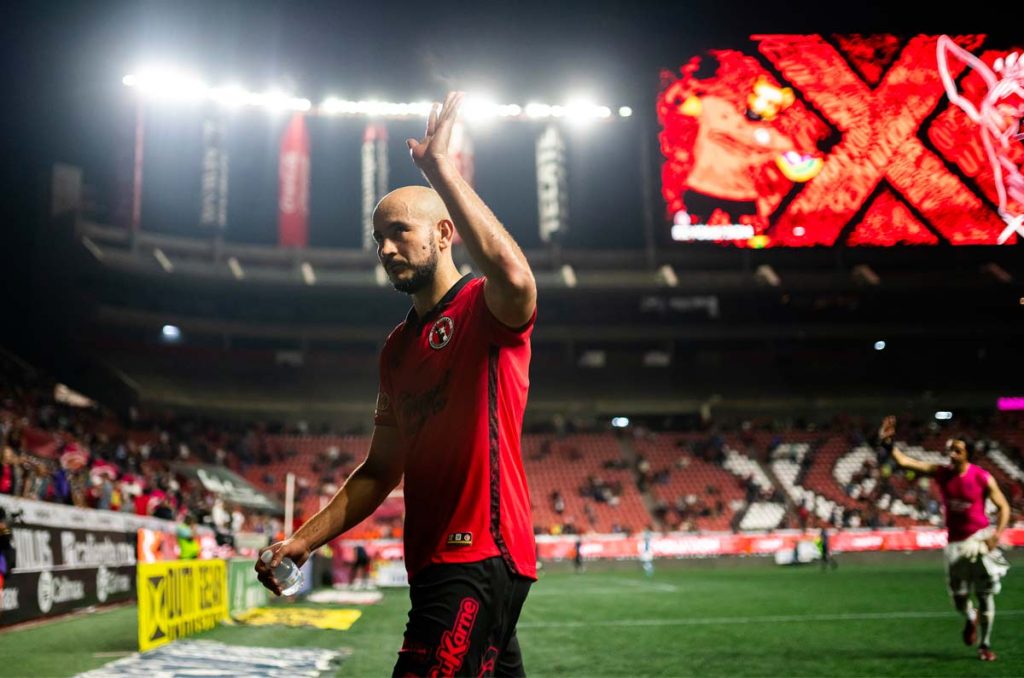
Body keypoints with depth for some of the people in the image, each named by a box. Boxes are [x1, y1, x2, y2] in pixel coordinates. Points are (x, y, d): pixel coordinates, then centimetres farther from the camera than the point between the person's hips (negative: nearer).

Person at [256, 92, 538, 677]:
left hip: (481, 555, -9)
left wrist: (439, 164, -26)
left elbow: (515, 278, -33)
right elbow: (381, 471, 21)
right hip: (435, 561, 9)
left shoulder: (485, 309, -6)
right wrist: (307, 539, 11)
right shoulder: (398, 348, 18)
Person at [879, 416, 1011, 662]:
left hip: (979, 538, -2)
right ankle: (971, 619, 41)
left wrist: (998, 533, -17)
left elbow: (1004, 507, -3)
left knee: (985, 595, 2)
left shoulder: (983, 478, -10)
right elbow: (904, 462, -9)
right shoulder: (941, 473, -4)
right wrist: (887, 443, -23)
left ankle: (985, 645, 18)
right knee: (959, 596, 5)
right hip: (955, 542, 3)